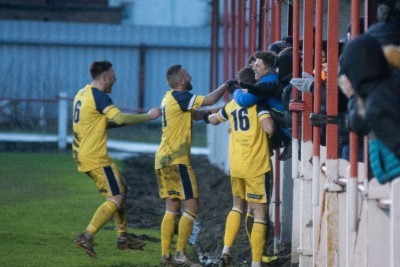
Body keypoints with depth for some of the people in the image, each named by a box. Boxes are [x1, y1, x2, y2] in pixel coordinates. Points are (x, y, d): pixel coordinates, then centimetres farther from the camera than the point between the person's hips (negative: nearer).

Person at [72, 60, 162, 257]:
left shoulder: (82, 94, 13)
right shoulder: (99, 96, -16)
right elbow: (119, 118, -28)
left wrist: (123, 122, 13)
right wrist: (148, 116, -18)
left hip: (82, 154, 10)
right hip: (95, 157, -10)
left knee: (120, 188, 20)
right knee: (116, 198, -6)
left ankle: (123, 236, 22)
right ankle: (87, 236, -15)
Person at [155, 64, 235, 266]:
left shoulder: (170, 98, 16)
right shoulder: (179, 97, -14)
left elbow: (195, 115, 22)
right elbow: (209, 100, -19)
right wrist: (227, 85, -4)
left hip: (163, 159, 10)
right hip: (177, 160, -10)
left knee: (172, 208, 11)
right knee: (192, 207, -5)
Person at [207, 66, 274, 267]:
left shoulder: (231, 105, 10)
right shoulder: (258, 101, -9)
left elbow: (213, 120, 29)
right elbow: (269, 128, -23)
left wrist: (209, 116, 51)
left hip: (236, 165, 6)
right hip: (257, 166, -6)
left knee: (238, 206, 24)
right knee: (259, 214, -1)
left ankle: (226, 249, 10)